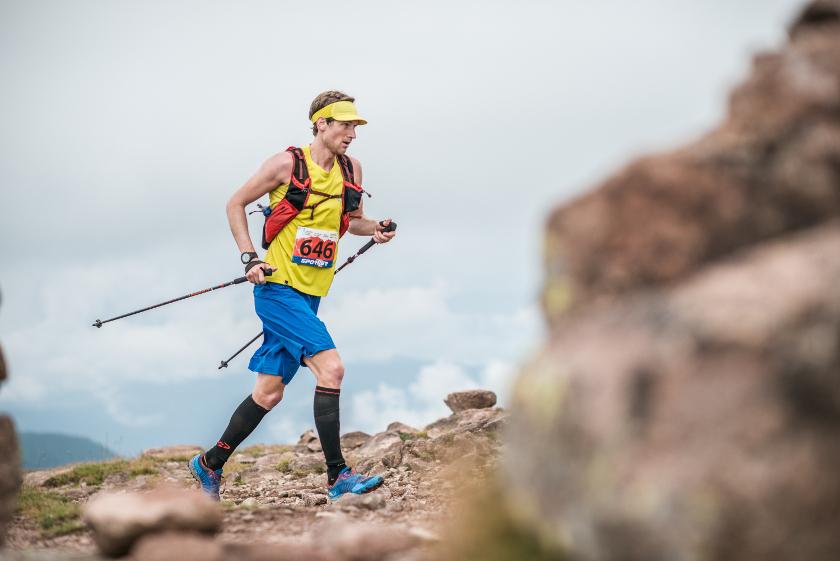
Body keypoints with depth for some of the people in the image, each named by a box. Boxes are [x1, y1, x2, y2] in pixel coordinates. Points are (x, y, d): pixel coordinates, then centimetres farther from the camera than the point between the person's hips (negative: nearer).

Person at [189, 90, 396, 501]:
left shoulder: (352, 169, 8)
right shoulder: (287, 164, -8)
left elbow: (352, 219, 23)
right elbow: (235, 205, 1)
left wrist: (376, 229, 0)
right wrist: (249, 258, -9)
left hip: (310, 294, 7)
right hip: (277, 287, -7)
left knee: (270, 392, 10)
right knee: (330, 367, -20)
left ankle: (210, 463, 26)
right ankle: (337, 477, -17)